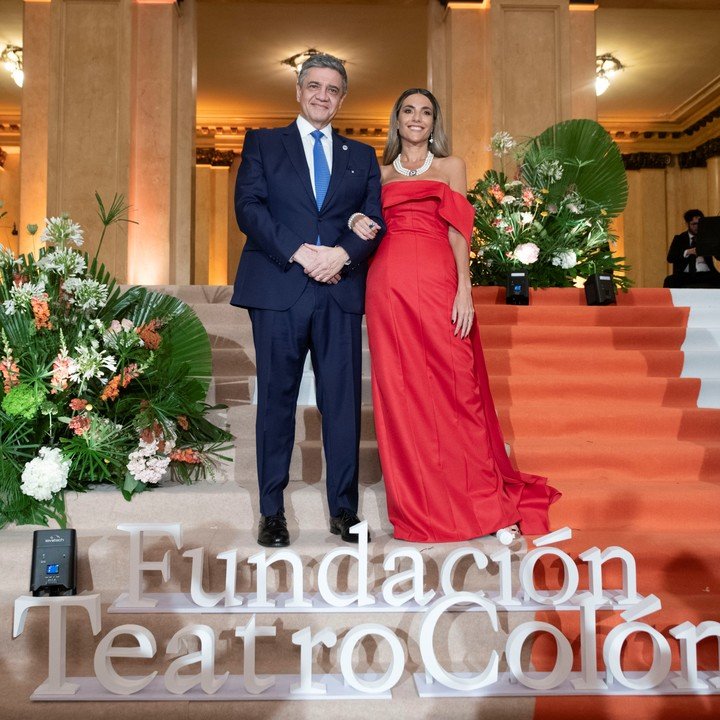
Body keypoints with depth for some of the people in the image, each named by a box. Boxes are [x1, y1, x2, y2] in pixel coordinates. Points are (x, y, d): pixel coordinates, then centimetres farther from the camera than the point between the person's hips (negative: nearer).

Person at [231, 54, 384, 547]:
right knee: (277, 400, 2)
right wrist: (299, 252, -13)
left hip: (341, 291, 2)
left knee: (343, 401, 2)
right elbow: (248, 207, -1)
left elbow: (376, 219, 8)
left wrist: (342, 254, -12)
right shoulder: (263, 144, 13)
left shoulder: (361, 157, 19)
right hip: (278, 289, -2)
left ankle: (344, 510, 13)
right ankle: (272, 513, 11)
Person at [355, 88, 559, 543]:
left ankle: (482, 503, 4)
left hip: (437, 283, -2)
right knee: (399, 392, 0)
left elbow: (458, 232, 5)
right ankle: (417, 509, 9)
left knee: (454, 387, -5)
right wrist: (357, 223, -1)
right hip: (388, 284, 2)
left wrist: (464, 291, -6)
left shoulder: (451, 167, 16)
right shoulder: (382, 173, 21)